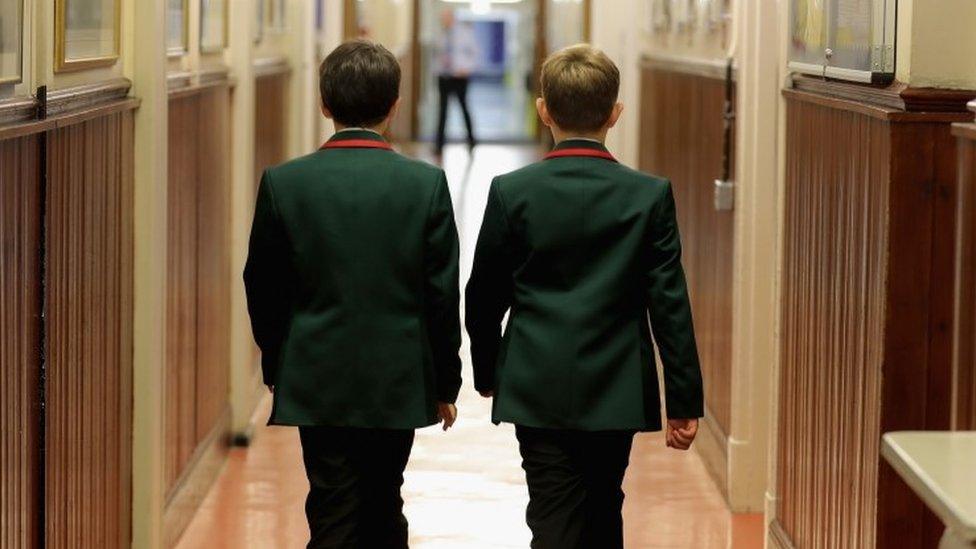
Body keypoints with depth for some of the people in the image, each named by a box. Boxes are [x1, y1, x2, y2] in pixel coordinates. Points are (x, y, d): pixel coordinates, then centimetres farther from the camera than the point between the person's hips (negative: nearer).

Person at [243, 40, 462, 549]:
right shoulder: (427, 184, -7)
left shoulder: (284, 182, -7)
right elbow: (442, 294, -4)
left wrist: (277, 366, 17)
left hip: (317, 384, 0)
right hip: (399, 383, 1)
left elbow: (263, 288, 1)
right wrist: (445, 383, 8)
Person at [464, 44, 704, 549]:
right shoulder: (650, 196, -6)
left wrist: (486, 374, 18)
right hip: (616, 393, 1)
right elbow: (669, 304, -6)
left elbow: (482, 301, 2)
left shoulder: (511, 192, -6)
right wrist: (685, 400, 1)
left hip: (537, 392, -1)